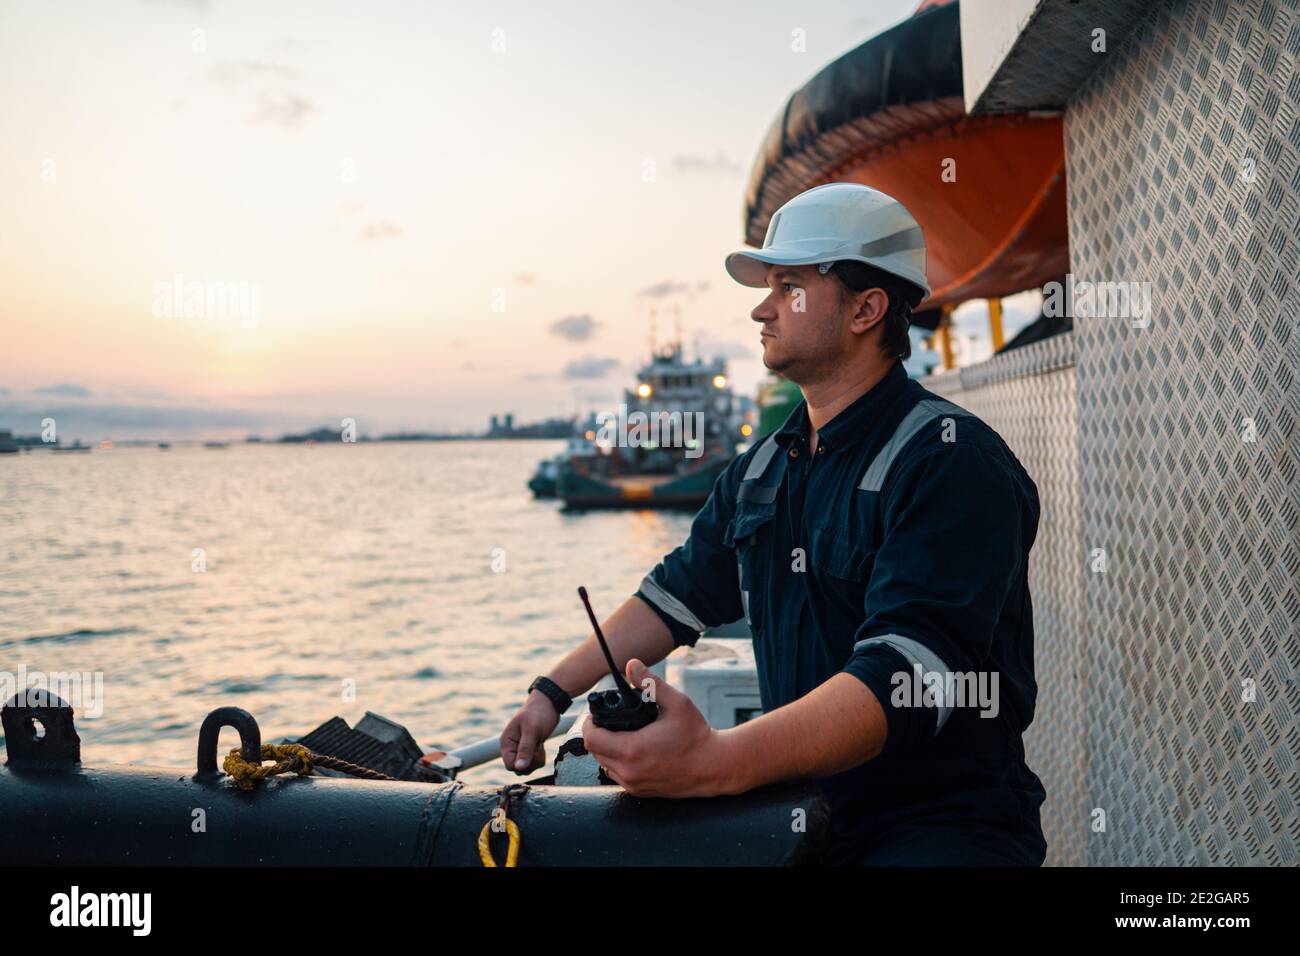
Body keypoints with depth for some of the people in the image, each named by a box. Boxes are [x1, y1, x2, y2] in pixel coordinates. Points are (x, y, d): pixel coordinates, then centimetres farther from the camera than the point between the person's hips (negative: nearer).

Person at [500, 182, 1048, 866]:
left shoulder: (952, 463, -16)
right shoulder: (762, 469, 11)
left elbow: (906, 677, -28)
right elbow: (677, 596, 20)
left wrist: (717, 761, -40)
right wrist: (552, 694, 12)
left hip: (944, 820, -7)